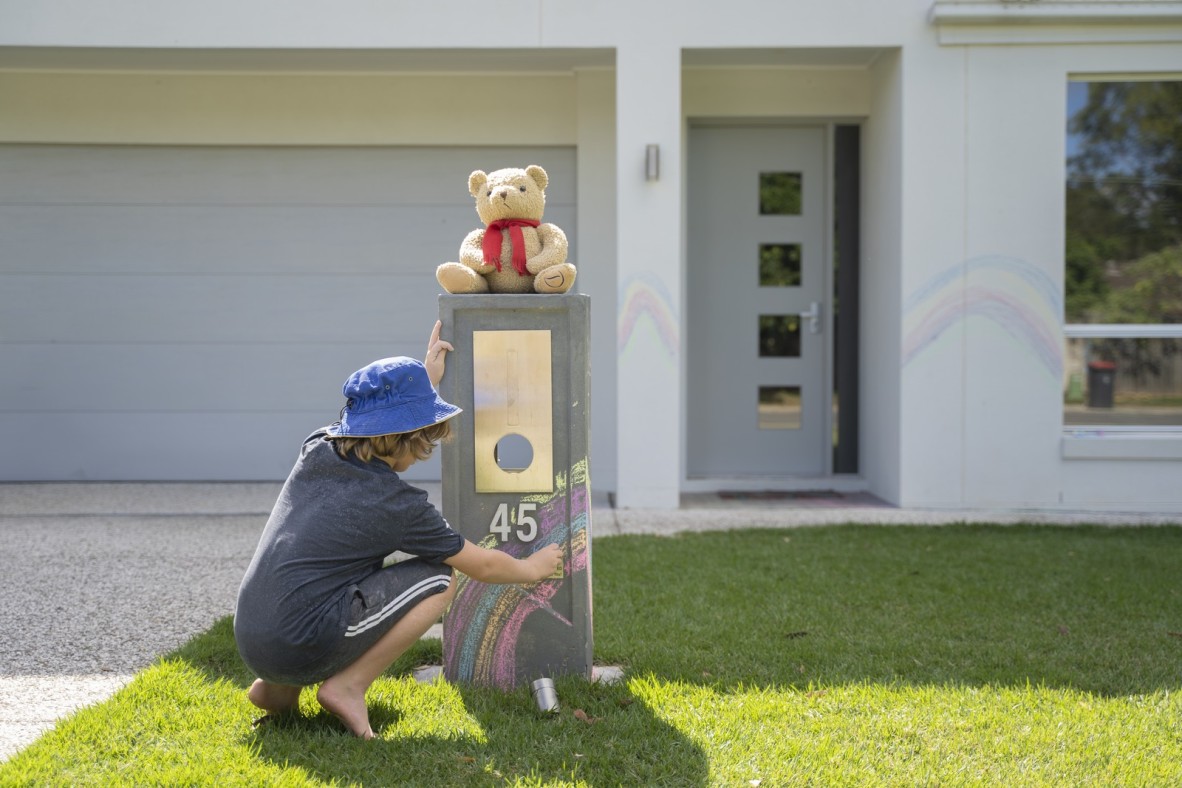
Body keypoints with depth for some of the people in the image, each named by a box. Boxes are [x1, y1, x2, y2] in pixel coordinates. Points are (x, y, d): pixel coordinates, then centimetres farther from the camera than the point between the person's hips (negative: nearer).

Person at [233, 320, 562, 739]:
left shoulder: (316, 449, 7)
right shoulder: (398, 504, -9)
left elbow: (384, 425, 33)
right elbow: (482, 566, 5)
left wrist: (427, 378, 41)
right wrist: (531, 568, 24)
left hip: (249, 643, 8)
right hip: (302, 649, -7)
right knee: (439, 578, 1)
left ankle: (278, 687, 21)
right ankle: (348, 687, -2)